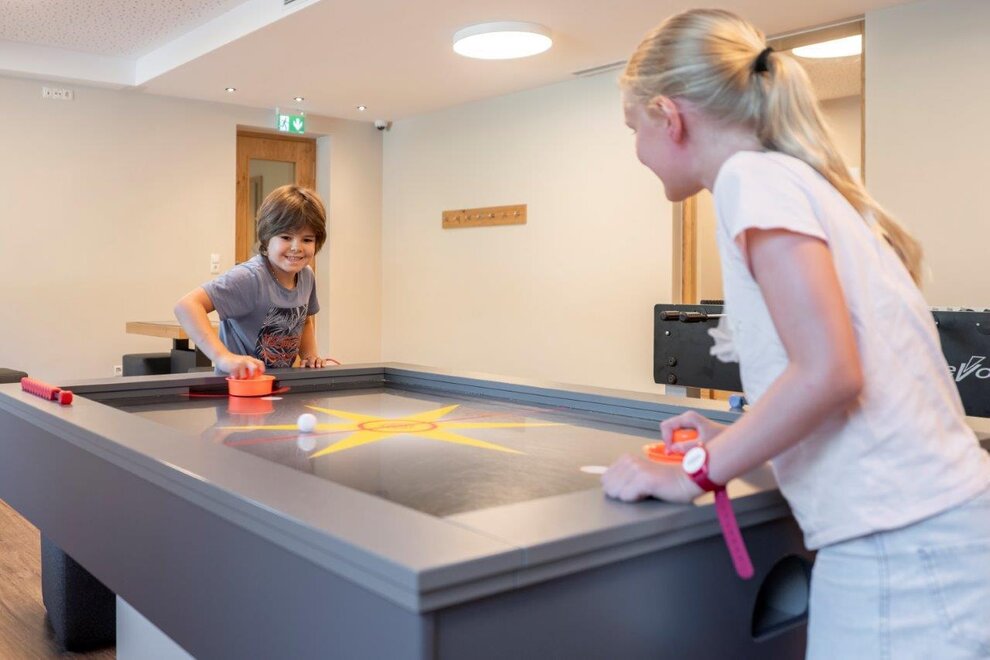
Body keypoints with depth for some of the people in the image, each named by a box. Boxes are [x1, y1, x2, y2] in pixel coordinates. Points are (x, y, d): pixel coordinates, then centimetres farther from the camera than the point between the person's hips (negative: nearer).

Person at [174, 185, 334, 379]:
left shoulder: (307, 275, 1)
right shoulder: (250, 278, -21)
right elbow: (187, 306, -31)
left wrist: (311, 355, 4)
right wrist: (224, 357, -39)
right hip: (239, 384, -5)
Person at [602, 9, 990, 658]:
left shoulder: (753, 175, -12)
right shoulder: (807, 179, 14)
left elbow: (828, 373, -21)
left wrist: (695, 473, -10)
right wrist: (734, 441, 15)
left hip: (901, 552, -9)